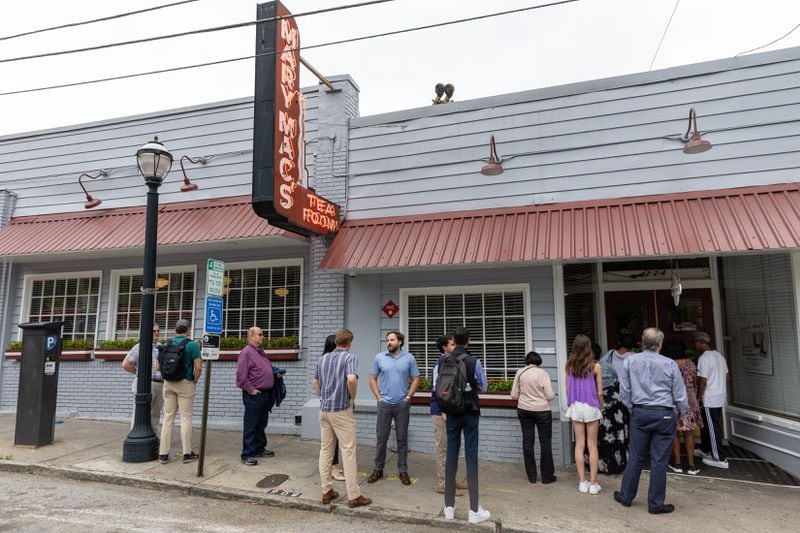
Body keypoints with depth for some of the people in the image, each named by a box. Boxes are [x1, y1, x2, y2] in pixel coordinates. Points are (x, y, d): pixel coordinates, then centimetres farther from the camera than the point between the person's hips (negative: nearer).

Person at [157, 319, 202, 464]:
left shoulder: (166, 344, 6)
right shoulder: (192, 345, -9)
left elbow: (159, 366, 8)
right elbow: (198, 367, -15)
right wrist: (195, 380, 0)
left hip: (168, 383, 4)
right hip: (186, 383, -4)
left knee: (168, 418, 9)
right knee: (186, 418, 2)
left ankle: (163, 454, 11)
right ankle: (187, 453, 8)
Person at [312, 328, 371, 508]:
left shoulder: (322, 358, 10)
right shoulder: (350, 357, -10)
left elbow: (315, 383, 17)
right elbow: (351, 379, -28)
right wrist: (353, 398, -13)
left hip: (324, 409, 7)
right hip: (342, 410, -6)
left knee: (325, 450, 12)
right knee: (348, 451, -2)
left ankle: (327, 491, 18)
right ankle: (354, 496, 2)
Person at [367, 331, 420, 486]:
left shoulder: (409, 358, -2)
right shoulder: (379, 357, 0)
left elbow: (416, 379, 2)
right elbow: (372, 379, 6)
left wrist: (408, 397, -3)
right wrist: (378, 397, -1)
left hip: (402, 404, 0)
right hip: (384, 403, 1)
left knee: (402, 438, 7)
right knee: (381, 437, 6)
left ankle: (403, 471, 17)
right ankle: (378, 469, 18)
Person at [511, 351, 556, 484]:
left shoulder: (519, 373, -2)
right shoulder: (543, 373, -10)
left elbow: (514, 395, 1)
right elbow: (550, 396, -12)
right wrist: (541, 396, 10)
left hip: (524, 410, 3)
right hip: (542, 411, -3)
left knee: (527, 441, 9)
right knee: (545, 442, 8)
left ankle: (531, 476, 16)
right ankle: (547, 476, 14)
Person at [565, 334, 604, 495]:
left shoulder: (569, 365, -2)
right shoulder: (595, 366, -9)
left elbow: (567, 389, 3)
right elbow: (599, 392, -6)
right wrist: (601, 407, 9)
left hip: (575, 407, 2)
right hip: (591, 407, -2)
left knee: (579, 444, 9)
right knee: (592, 446, 7)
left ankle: (582, 482, 14)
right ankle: (593, 484, 11)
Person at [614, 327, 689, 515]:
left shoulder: (630, 361, -3)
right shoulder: (669, 364, -6)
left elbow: (624, 391, 1)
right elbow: (680, 395, 1)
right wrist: (683, 416, 15)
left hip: (640, 413, 2)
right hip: (664, 415, -2)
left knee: (635, 457, 11)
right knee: (659, 461, 5)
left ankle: (625, 496, 22)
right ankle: (656, 504, 15)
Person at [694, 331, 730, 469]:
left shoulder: (704, 358, -18)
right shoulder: (719, 355, 10)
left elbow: (703, 382, -20)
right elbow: (726, 377, 15)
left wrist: (697, 400, -12)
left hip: (709, 399, -9)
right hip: (720, 397, 9)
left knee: (713, 428, -1)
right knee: (706, 424, 21)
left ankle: (720, 459, 4)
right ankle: (705, 450, 33)